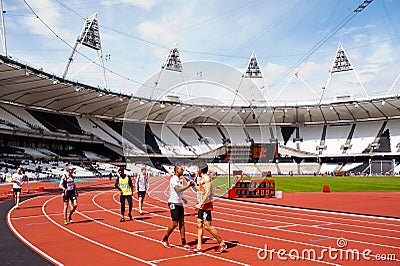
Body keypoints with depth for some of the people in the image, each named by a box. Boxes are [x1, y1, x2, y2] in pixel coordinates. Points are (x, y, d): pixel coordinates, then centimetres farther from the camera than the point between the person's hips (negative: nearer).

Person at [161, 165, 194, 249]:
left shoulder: (178, 179, 15)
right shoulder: (173, 179, -14)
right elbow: (178, 190, -29)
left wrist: (183, 199, 20)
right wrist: (188, 186, -29)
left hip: (179, 203, 9)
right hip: (174, 203, -9)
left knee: (182, 222, 6)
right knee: (175, 223, -5)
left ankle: (183, 243, 10)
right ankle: (165, 239, 12)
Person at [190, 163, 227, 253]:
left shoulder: (207, 178, -14)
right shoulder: (202, 179, 15)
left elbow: (208, 192, -23)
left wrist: (201, 203, -26)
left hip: (207, 205, -10)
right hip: (202, 205, 10)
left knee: (207, 226, -9)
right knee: (199, 225, 9)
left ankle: (222, 244, 2)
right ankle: (199, 247, 14)